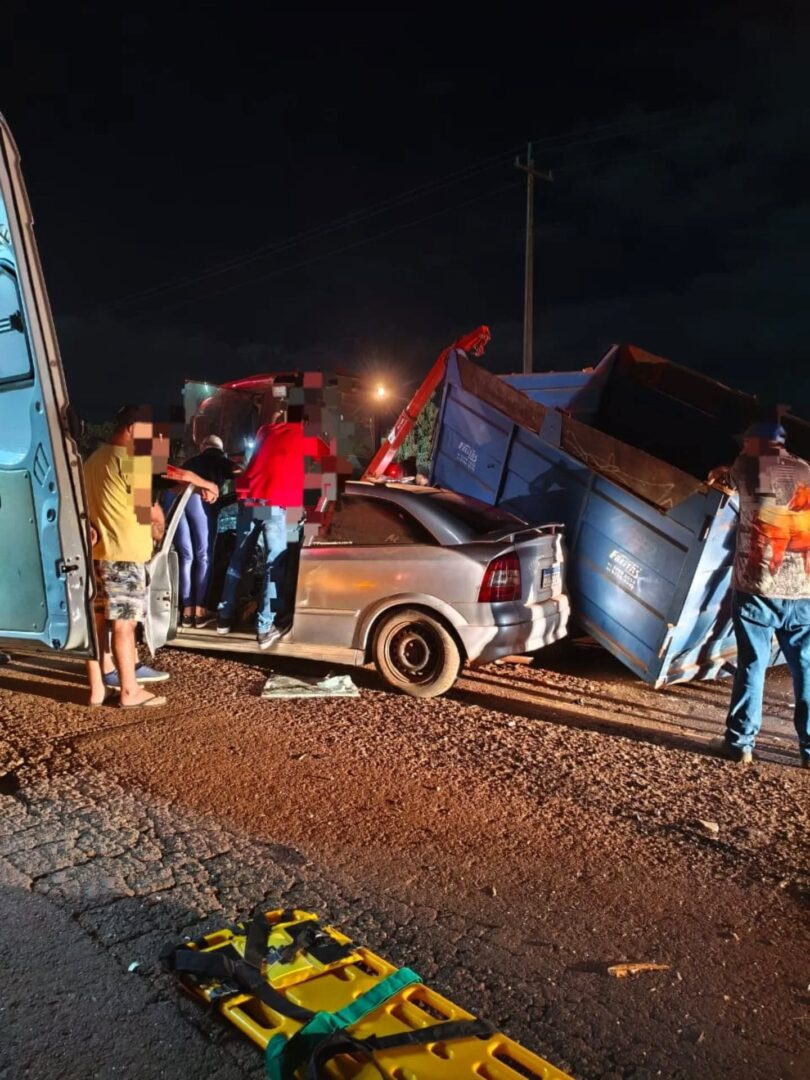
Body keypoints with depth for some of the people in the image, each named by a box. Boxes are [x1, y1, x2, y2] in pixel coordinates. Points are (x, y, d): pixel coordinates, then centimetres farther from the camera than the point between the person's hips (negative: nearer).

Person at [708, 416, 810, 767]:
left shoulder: (750, 467, 1)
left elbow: (733, 476, 23)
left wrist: (723, 473, 46)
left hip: (758, 586, -3)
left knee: (751, 664, 2)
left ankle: (740, 742, 7)